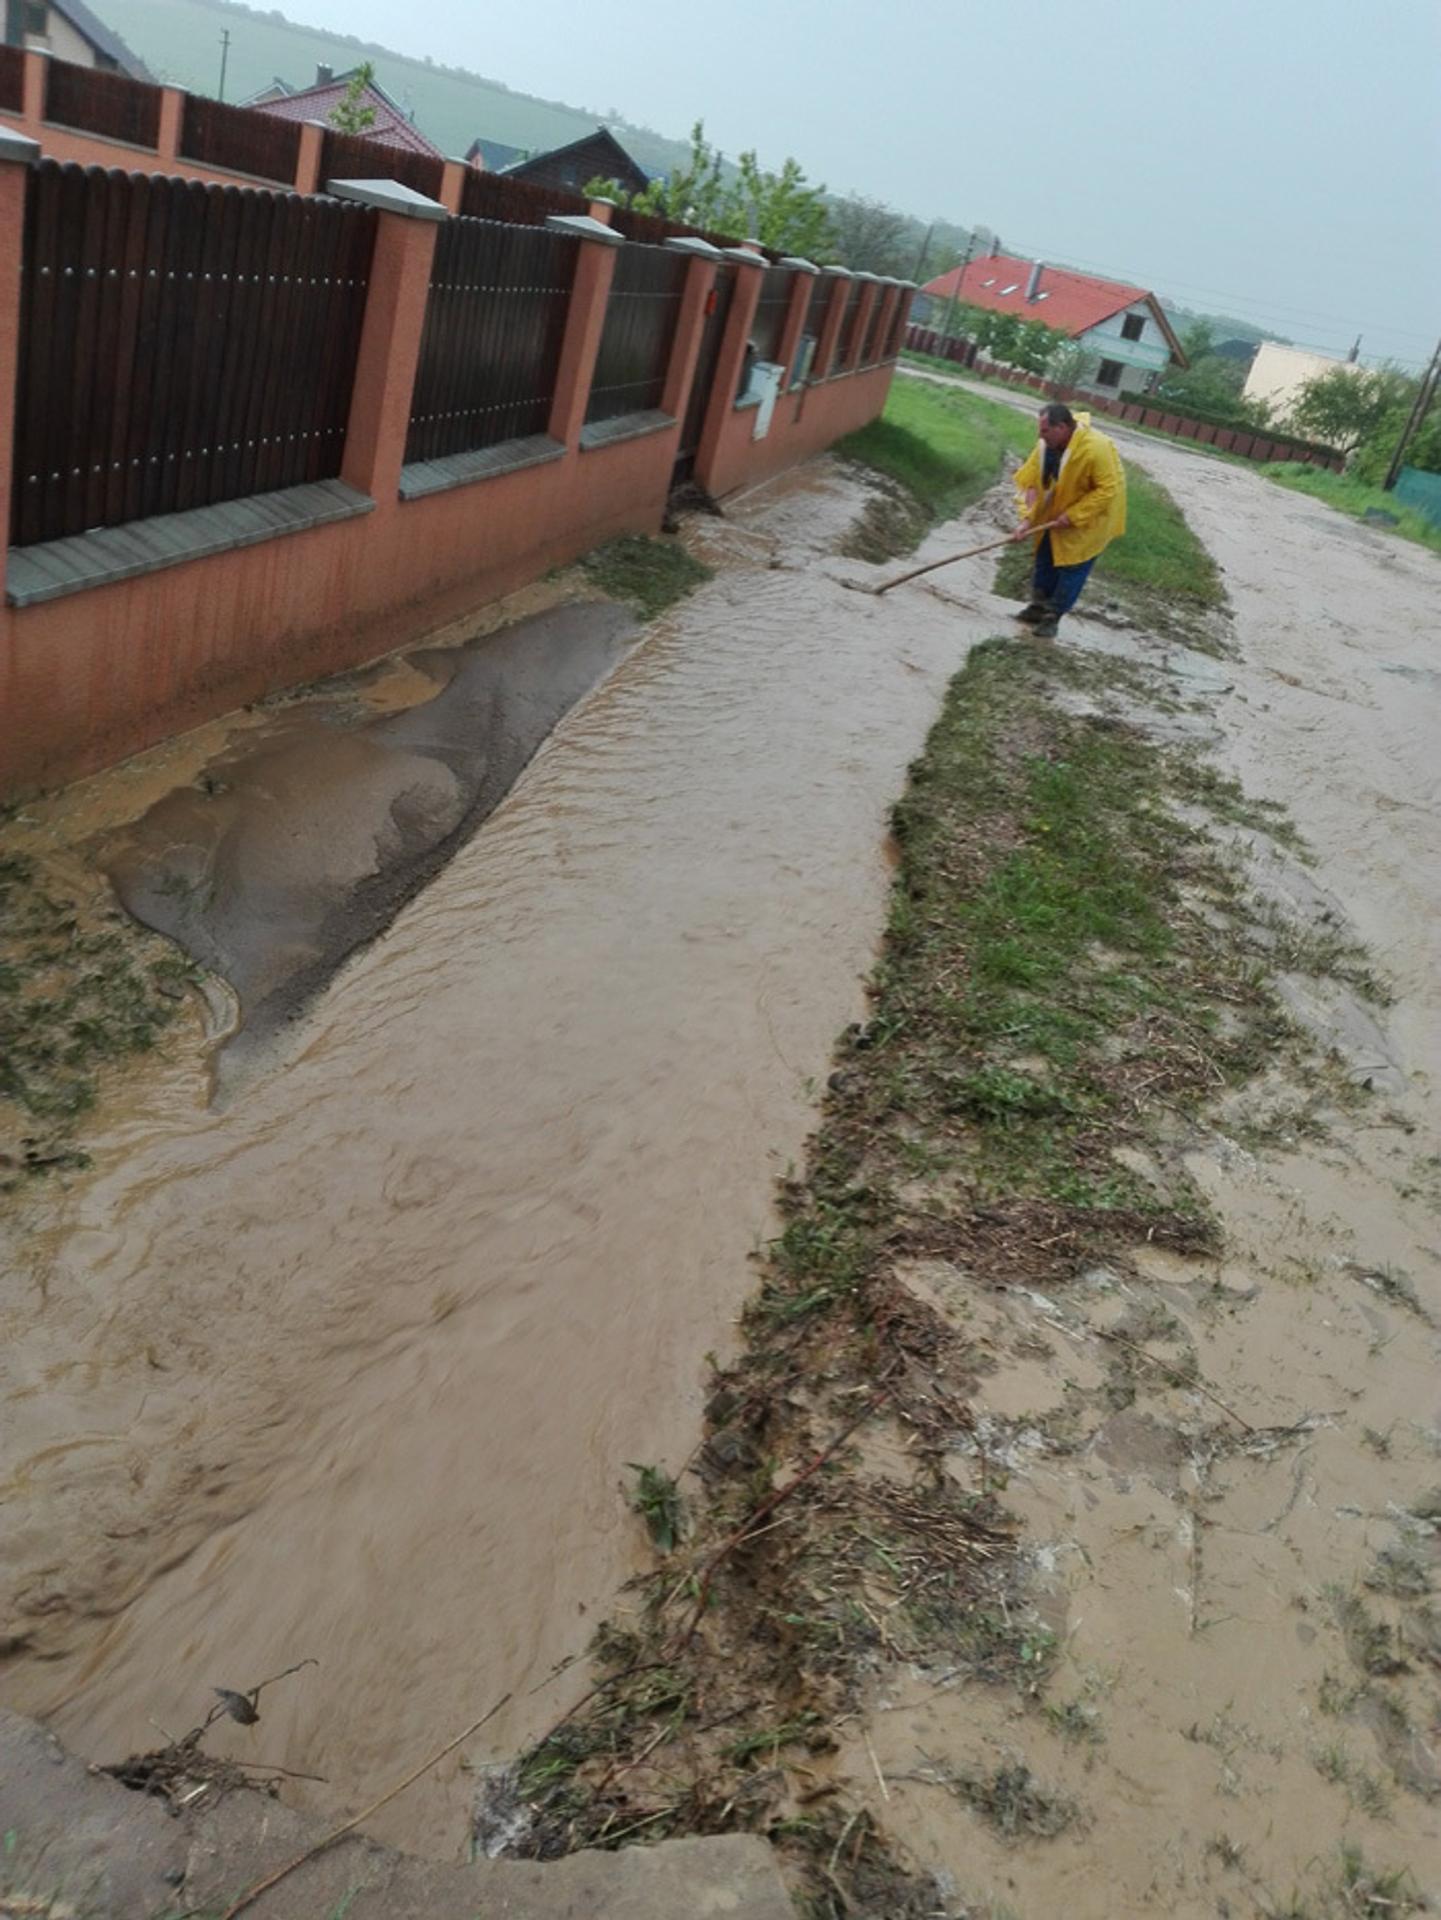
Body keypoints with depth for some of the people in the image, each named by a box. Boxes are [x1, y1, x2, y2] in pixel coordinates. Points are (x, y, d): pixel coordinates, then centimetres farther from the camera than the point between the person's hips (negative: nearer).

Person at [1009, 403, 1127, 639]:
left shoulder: (1096, 448, -33)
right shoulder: (1045, 446, -16)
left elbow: (1108, 490, -29)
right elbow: (1030, 482, -12)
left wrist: (1073, 516, -29)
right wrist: (1027, 520, -22)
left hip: (1089, 521, -6)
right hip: (1055, 516, 6)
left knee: (1073, 568, -1)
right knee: (1045, 560, 14)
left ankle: (1052, 618, 10)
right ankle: (1039, 606, 31)